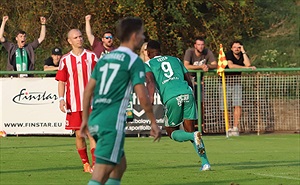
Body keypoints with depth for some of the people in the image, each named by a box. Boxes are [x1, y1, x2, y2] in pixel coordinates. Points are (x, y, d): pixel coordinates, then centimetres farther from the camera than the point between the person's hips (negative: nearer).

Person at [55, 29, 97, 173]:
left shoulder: (92, 57, 5)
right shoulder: (65, 60, 6)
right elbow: (61, 81, 7)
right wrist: (61, 99, -4)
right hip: (73, 104, 1)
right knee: (79, 134, 5)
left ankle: (95, 163, -11)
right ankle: (85, 163, 17)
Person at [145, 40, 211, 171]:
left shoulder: (148, 65, 17)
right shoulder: (175, 60, 29)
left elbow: (150, 80, -4)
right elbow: (189, 80, 24)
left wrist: (151, 98, -17)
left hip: (171, 98, -4)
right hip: (186, 92, 4)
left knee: (172, 133, 13)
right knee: (190, 130, 11)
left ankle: (194, 136, -20)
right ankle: (205, 163, -4)